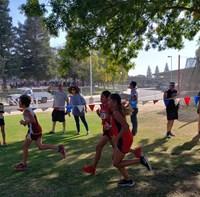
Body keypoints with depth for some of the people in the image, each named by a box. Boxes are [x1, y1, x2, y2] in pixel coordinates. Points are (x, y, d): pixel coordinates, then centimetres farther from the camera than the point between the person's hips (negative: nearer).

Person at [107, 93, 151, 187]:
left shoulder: (116, 113, -19)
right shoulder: (118, 110, 11)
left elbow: (125, 126, -28)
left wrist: (117, 137, -20)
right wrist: (109, 126, 14)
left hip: (124, 140, -10)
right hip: (122, 139, 10)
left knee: (116, 163, 0)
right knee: (115, 159, 16)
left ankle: (140, 160, 0)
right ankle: (127, 180, 24)